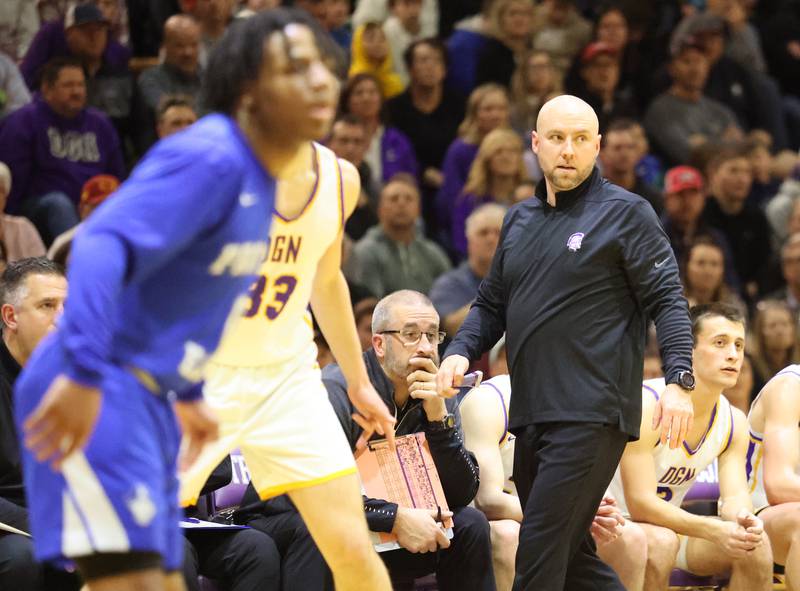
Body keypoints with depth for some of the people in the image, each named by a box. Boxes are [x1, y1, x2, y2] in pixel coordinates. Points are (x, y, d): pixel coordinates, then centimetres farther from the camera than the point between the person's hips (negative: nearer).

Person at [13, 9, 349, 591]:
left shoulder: (260, 173, 13)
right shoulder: (210, 158, -17)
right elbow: (104, 247, -30)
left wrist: (188, 394, 30)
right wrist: (85, 374, -38)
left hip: (149, 402, 10)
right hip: (92, 397, -10)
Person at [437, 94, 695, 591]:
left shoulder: (625, 213, -1)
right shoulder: (519, 220, 18)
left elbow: (667, 299, -6)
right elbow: (491, 303, 23)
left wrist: (679, 380, -19)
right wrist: (460, 352, 4)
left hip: (593, 414, -7)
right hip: (531, 415, 7)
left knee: (541, 551, -14)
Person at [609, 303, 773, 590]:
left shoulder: (733, 421, -1)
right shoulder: (646, 406, -24)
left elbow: (735, 495, -7)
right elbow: (640, 504, -28)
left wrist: (742, 518, -33)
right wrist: (714, 530, -38)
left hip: (669, 523, 6)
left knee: (755, 544, -16)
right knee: (660, 542, -38)